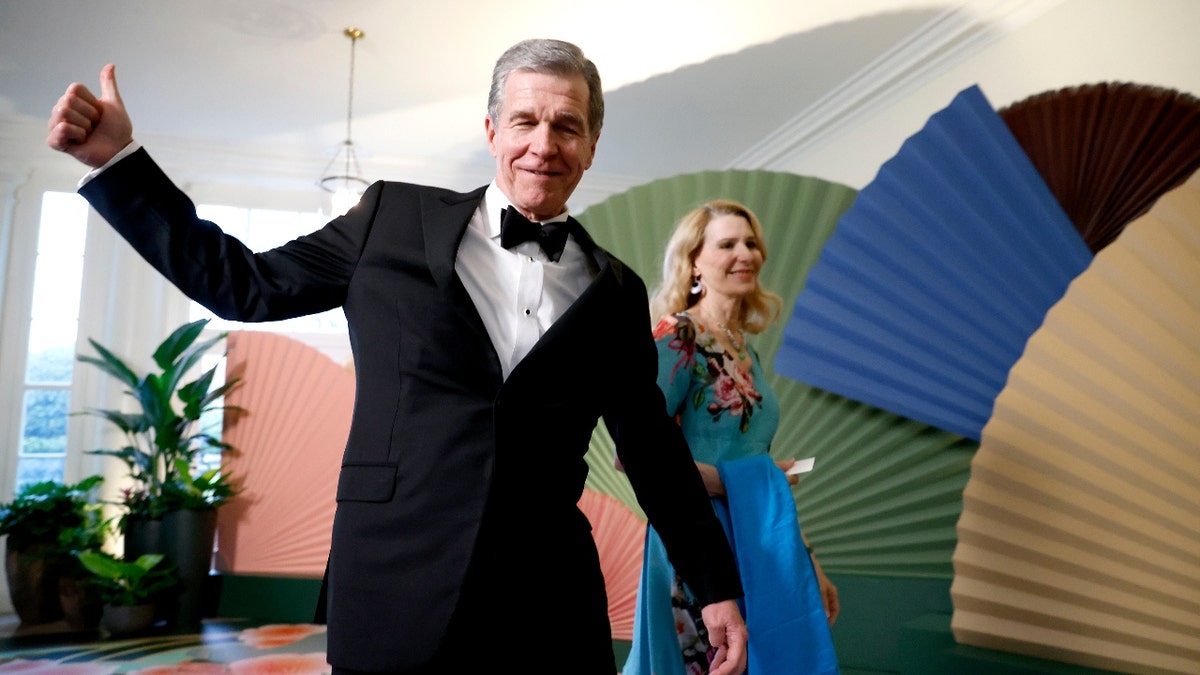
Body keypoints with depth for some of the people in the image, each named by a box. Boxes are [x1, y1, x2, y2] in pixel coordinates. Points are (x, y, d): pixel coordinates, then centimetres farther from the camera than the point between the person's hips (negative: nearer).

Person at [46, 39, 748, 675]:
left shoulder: (616, 292, 6)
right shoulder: (394, 218, 3)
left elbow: (653, 448, 11)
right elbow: (247, 285, 9)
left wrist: (718, 587, 11)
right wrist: (118, 158, 5)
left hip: (554, 606, 2)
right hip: (396, 592, -1)